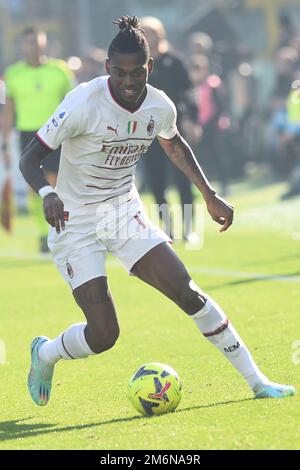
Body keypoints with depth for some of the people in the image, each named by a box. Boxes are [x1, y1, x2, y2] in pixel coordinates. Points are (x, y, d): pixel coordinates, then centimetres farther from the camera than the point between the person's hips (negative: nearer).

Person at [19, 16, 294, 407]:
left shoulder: (160, 107, -6)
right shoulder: (83, 103, -23)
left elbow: (174, 145, 18)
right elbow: (30, 158, -18)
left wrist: (210, 195, 15)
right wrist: (47, 193, -38)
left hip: (125, 213, 4)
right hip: (75, 224, -4)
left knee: (187, 293, -9)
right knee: (102, 335, -12)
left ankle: (256, 381, 1)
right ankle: (44, 355, 23)